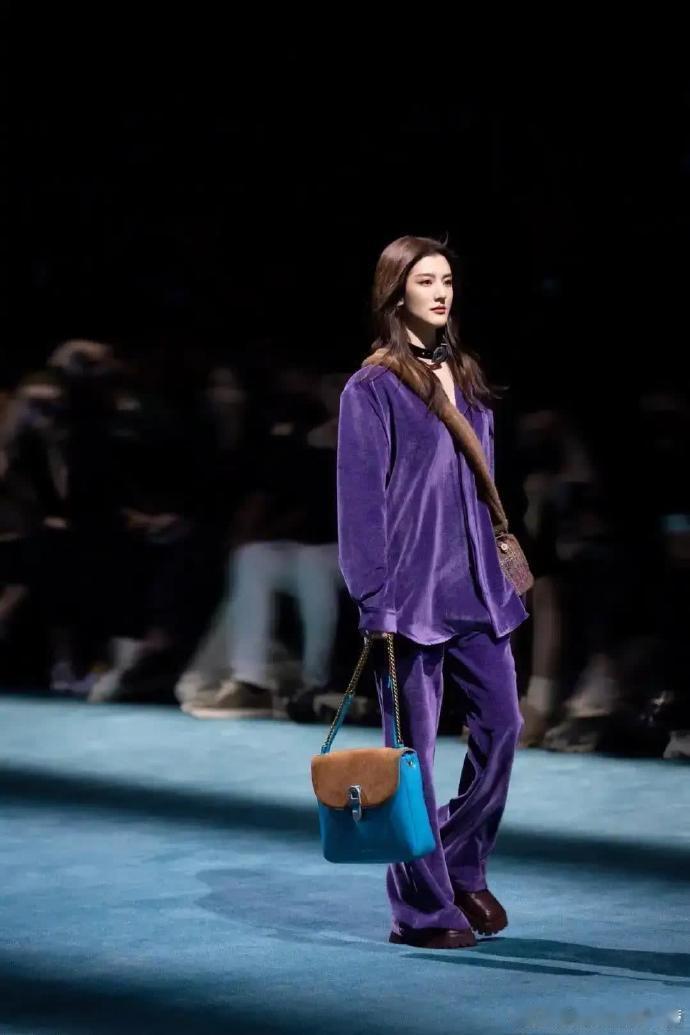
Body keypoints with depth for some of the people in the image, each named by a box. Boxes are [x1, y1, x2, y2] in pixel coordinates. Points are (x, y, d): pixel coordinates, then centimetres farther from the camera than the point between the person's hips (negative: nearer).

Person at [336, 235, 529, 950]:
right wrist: (376, 600, -14)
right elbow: (361, 497, -9)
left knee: (500, 724, 4)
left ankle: (462, 865, 23)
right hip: (411, 591, -6)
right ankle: (423, 906, 8)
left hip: (476, 590, 6)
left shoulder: (465, 379, 14)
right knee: (414, 744, 0)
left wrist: (498, 578, 15)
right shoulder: (373, 387, -6)